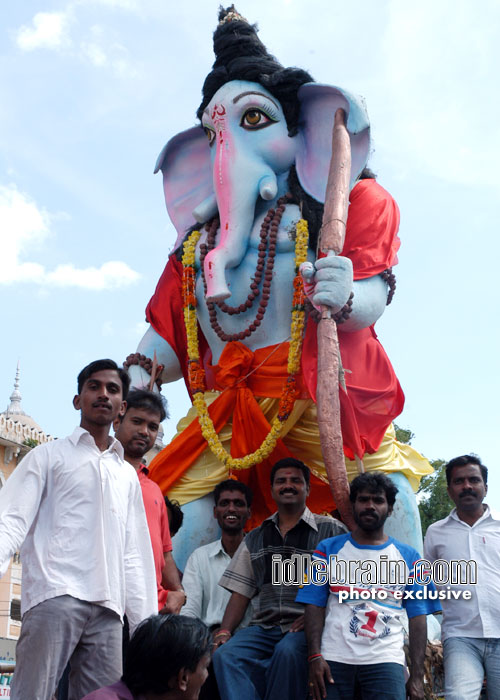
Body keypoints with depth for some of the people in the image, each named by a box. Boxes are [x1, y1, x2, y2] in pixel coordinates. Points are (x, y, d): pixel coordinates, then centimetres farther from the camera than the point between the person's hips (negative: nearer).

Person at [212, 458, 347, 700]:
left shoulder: (330, 530, 5)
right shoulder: (255, 538, 19)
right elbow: (241, 592, 15)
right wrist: (224, 631, 0)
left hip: (307, 626, -4)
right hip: (264, 626, 4)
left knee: (287, 651, -36)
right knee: (225, 654, -25)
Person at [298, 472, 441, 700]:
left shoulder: (408, 557, 12)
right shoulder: (328, 550, 11)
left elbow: (417, 617, 7)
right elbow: (315, 606, 4)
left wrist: (417, 676, -1)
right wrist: (315, 657, -9)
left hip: (385, 661, 0)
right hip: (333, 659, 0)